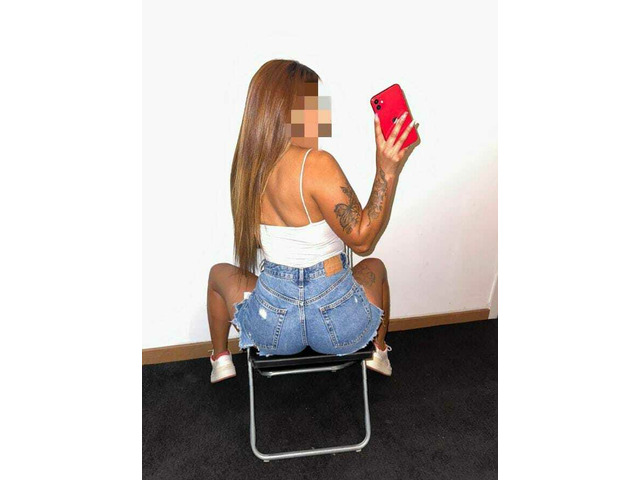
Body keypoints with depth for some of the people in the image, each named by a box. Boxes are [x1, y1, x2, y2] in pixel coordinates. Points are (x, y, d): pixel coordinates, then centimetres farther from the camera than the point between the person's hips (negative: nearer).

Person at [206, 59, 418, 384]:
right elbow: (362, 239, -14)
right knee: (374, 266, 31)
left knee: (219, 272, 34)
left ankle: (220, 359, 48)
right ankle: (378, 353, 49)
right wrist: (386, 172, -17)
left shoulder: (248, 165, -3)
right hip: (340, 330, -3)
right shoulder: (317, 164, -21)